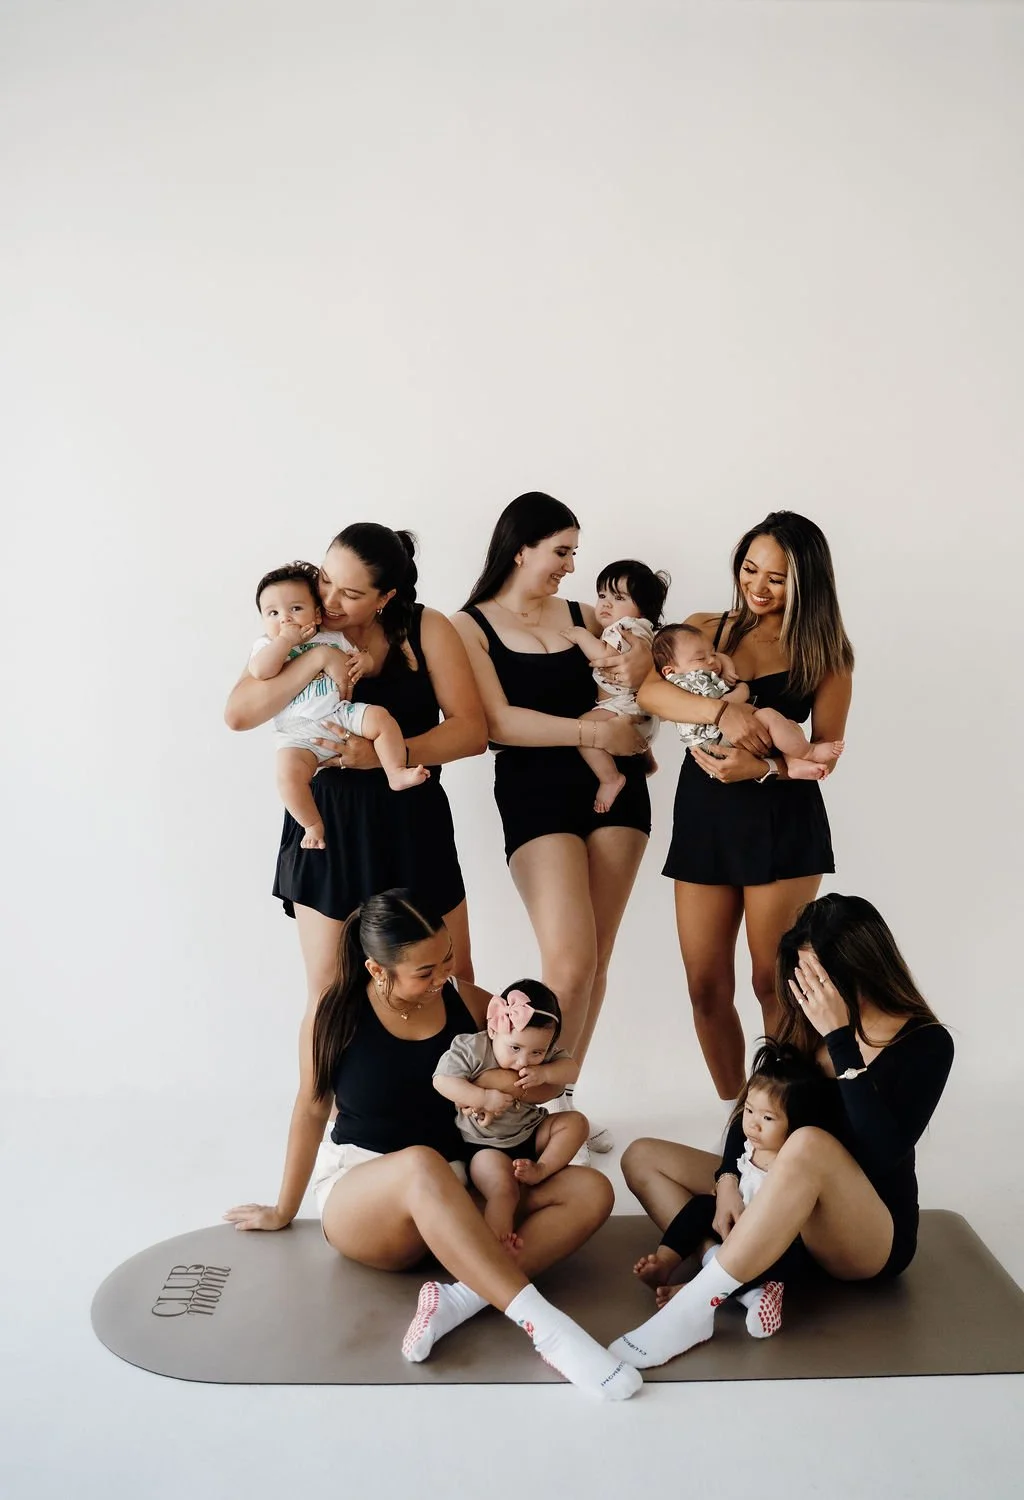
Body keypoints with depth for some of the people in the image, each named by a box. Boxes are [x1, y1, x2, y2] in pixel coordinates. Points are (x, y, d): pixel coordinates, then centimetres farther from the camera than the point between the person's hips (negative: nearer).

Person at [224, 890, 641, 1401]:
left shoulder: (470, 1004, -3)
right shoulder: (336, 1014, -10)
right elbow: (311, 1111, 3)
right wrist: (285, 1210, 13)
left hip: (460, 1200, 4)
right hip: (359, 1204, -4)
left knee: (590, 1192, -19)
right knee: (421, 1165, -40)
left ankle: (461, 1300, -33)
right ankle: (544, 1326, -42)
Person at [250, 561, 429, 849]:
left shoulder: (334, 638, 15)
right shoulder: (267, 646, 6)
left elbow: (359, 657, 24)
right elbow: (260, 671, -16)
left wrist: (364, 660, -1)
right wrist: (286, 639, -15)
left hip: (342, 714, 3)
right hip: (299, 736, -3)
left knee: (380, 717, -21)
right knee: (288, 773, -28)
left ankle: (396, 773, -11)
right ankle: (313, 825, -10)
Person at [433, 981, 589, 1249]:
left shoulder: (545, 1051, -4)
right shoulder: (471, 1049, -18)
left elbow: (571, 1071, -5)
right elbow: (442, 1080, -22)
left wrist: (544, 1073, -24)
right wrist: (485, 1098, -29)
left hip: (531, 1133, 6)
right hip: (485, 1144, -6)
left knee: (575, 1121, -6)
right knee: (504, 1188, -29)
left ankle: (542, 1170, -13)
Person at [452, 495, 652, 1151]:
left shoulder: (581, 614, 14)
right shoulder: (470, 625, 2)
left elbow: (636, 647, 24)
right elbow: (498, 722, -10)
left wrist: (644, 656, 0)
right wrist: (592, 732, -14)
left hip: (615, 784, 4)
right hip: (535, 793, -4)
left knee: (597, 962, 4)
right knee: (570, 961, -15)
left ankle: (564, 1098, 18)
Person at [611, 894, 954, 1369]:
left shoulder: (925, 1044, -13)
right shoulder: (806, 1025, 1)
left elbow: (881, 1154, -28)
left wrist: (840, 1039, -27)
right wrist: (727, 1179, -11)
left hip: (873, 1238, -7)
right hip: (789, 1214, 7)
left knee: (809, 1144, -38)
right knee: (642, 1158, -1)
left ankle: (691, 1310, -33)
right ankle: (745, 1275, -24)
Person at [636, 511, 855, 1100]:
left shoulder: (824, 652, 2)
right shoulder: (707, 629, 7)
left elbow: (825, 753, -1)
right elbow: (650, 691, -10)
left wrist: (763, 768, -19)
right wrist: (725, 712, -25)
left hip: (783, 823, -2)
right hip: (705, 814, 3)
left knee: (774, 982, 3)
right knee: (707, 985, 5)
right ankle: (735, 1113, 23)